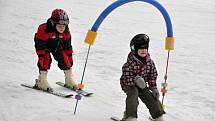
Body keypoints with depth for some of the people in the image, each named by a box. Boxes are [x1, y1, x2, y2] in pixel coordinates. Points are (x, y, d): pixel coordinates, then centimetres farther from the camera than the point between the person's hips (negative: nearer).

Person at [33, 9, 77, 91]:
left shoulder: (65, 32, -22)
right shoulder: (44, 30, -38)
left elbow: (67, 46, -7)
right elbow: (40, 46, -33)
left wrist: (69, 56, -4)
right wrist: (41, 56, -35)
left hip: (56, 44, 4)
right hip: (44, 43, -4)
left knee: (63, 57, -8)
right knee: (46, 58, -25)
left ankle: (69, 79, 5)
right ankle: (41, 81, -18)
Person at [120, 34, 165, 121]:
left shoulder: (149, 62, -8)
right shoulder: (130, 63, -25)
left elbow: (153, 75, 3)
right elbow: (127, 78, -27)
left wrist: (154, 88, -2)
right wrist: (135, 79, -45)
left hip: (142, 85, 6)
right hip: (129, 84, -5)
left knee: (151, 98, 0)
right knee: (133, 94, -32)